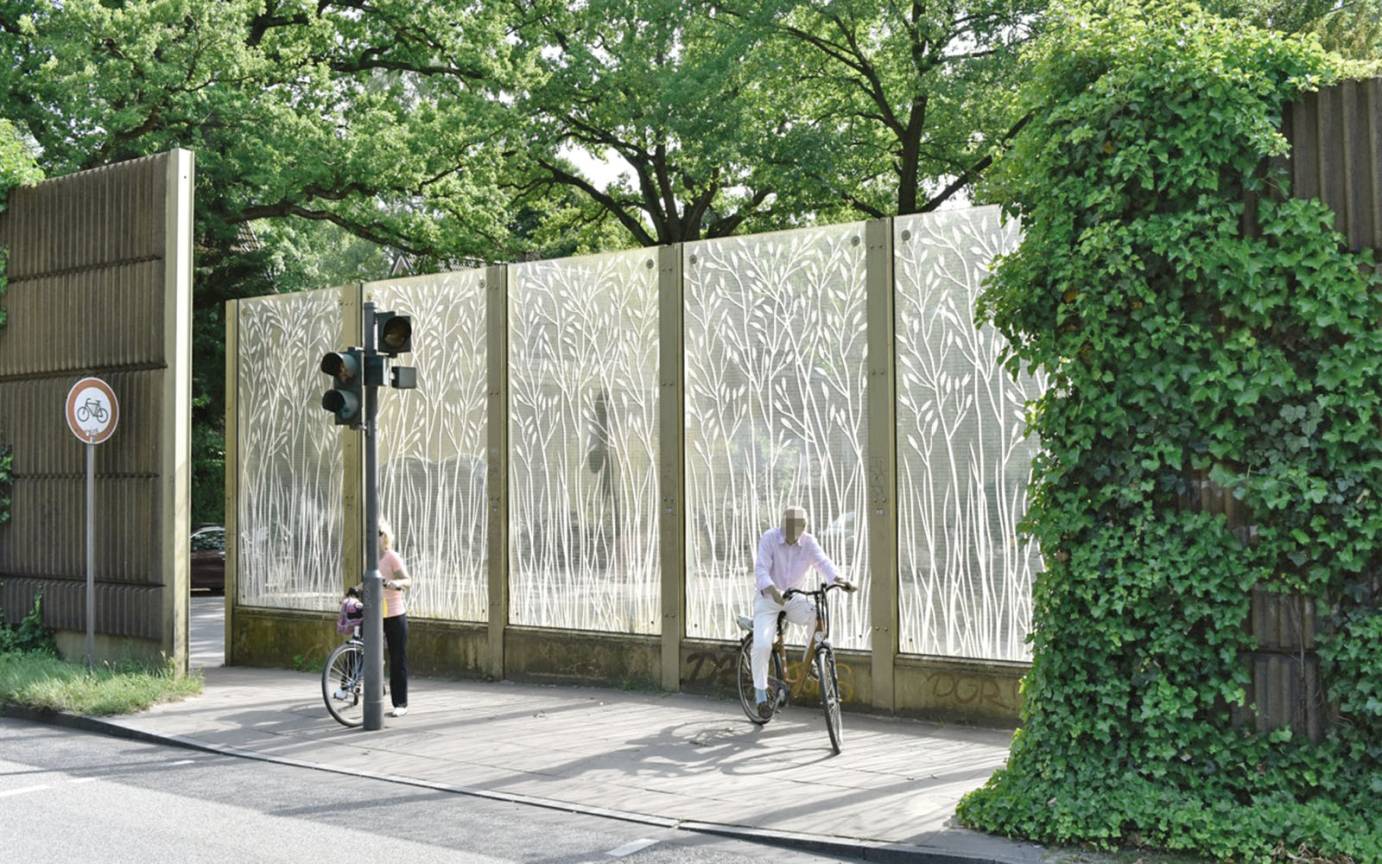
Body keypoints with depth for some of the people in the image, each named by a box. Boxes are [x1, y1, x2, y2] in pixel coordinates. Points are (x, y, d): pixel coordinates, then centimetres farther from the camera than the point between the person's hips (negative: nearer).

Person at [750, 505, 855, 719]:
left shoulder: (808, 542, -6)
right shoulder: (769, 539, -15)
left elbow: (823, 562, -21)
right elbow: (761, 569, -25)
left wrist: (839, 580, -42)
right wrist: (773, 591, -44)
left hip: (793, 598, 3)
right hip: (768, 598, -3)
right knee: (762, 645, -20)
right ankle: (761, 696, -5)